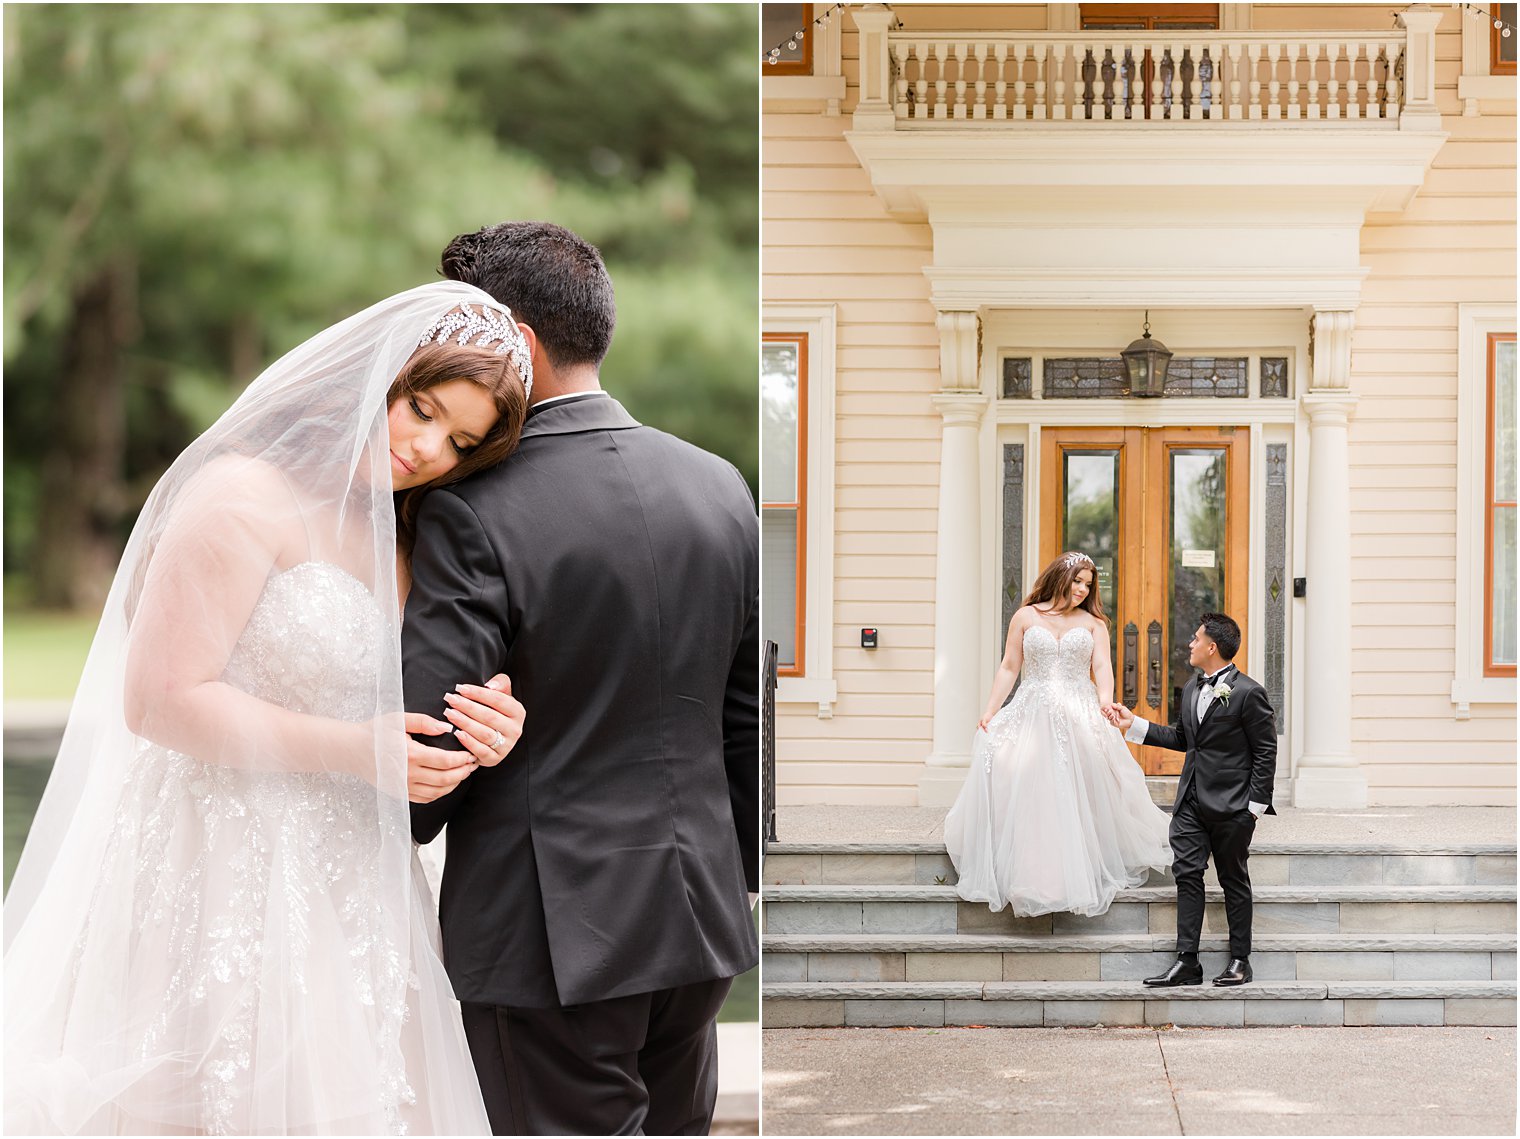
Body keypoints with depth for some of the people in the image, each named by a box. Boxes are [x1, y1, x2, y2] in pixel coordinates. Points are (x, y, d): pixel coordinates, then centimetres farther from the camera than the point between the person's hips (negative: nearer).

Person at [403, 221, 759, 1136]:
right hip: (701, 918, 6)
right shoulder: (720, 486, 3)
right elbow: (753, 715, 9)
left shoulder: (475, 515, -16)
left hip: (552, 933, -6)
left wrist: (393, 835, 5)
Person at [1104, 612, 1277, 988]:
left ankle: (1240, 961, 13)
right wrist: (1133, 725, 17)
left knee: (1234, 880, 4)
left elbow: (1266, 752, -9)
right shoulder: (1191, 689, 12)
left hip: (1231, 804, -7)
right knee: (1187, 874, 1)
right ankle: (1187, 962, 2)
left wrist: (1255, 805, -12)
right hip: (1191, 801, 7)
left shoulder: (1248, 693, -11)